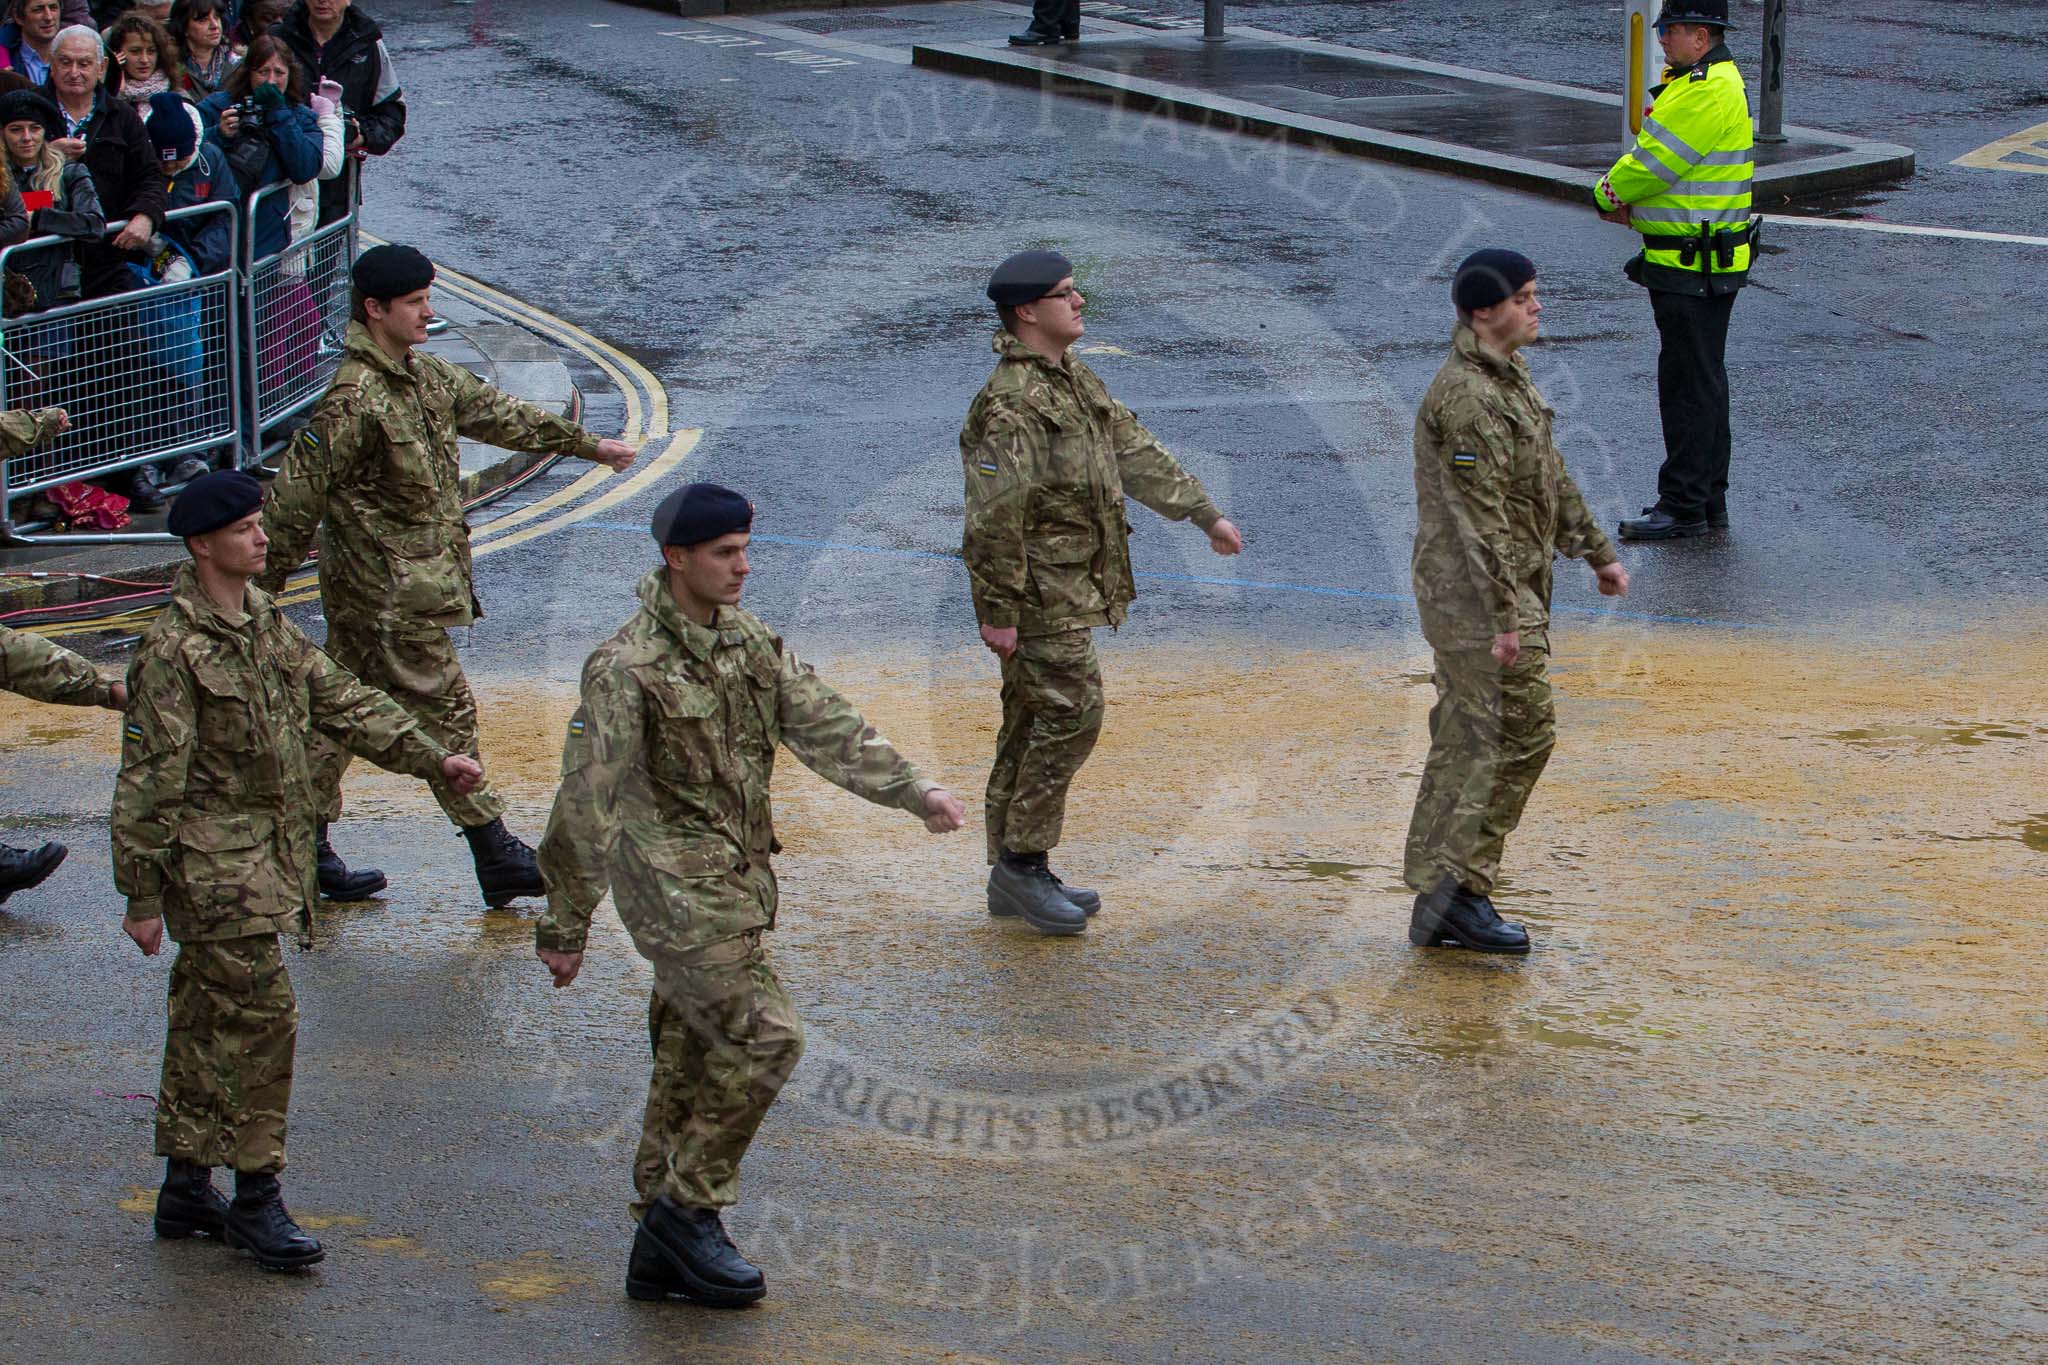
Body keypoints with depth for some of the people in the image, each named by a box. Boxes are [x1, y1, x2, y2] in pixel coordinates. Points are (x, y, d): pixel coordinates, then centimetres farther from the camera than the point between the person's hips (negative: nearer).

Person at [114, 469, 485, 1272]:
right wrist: (141, 895, -15)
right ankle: (256, 1200, -2)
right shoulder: (174, 650, -17)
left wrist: (432, 759, 6)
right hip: (213, 867, -9)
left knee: (207, 1027, 14)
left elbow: (341, 701, 15)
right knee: (261, 1021, -9)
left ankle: (186, 1190, 23)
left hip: (267, 858, 9)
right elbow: (148, 779, -16)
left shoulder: (264, 622, 10)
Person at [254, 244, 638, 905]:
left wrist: (590, 446, 28)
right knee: (444, 711, -3)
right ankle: (496, 859, 5)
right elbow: (298, 494, -18)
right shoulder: (354, 398, -21)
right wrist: (265, 585, -16)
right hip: (391, 596, -10)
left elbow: (503, 417, 21)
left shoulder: (427, 376, 9)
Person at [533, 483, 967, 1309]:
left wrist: (913, 792, -7)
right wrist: (565, 927, -12)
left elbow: (824, 726, 6)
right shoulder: (627, 668, -15)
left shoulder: (747, 643, 9)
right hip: (676, 890, -8)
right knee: (762, 1038, -14)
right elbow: (587, 801, -14)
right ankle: (690, 1209, -1)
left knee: (695, 1061, 12)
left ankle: (661, 1254, 19)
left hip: (736, 885, 8)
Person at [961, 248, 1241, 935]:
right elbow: (994, 517, -22)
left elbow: (1136, 452, 20)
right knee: (1071, 711, -10)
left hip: (1070, 586, 10)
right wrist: (999, 612, -22)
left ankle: (1013, 875, 19)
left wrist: (1206, 515, 20)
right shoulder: (1011, 403, -20)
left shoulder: (1073, 381, 12)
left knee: (1033, 721, 13)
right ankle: (1022, 862, -3)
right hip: (1039, 589, -10)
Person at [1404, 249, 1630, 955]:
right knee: (1520, 735, -7)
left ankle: (1437, 896, 17)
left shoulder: (1508, 377, 13)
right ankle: (1459, 890, -3)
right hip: (1480, 594, -10)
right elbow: (1480, 516, -24)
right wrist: (1505, 617, -25)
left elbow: (1549, 474, 23)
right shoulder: (1467, 398, -21)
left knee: (1466, 739, 12)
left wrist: (1598, 551, 25)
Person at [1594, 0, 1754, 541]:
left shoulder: (1707, 95, -20)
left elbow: (1651, 162, -20)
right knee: (1704, 380, 15)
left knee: (1689, 384, -5)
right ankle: (1709, 500, 23)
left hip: (1692, 270, -11)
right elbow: (1656, 157, 18)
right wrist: (1628, 200, -1)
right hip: (1701, 266, 11)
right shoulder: (1695, 83, 15)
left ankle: (1684, 506, -1)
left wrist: (1610, 193, -1)